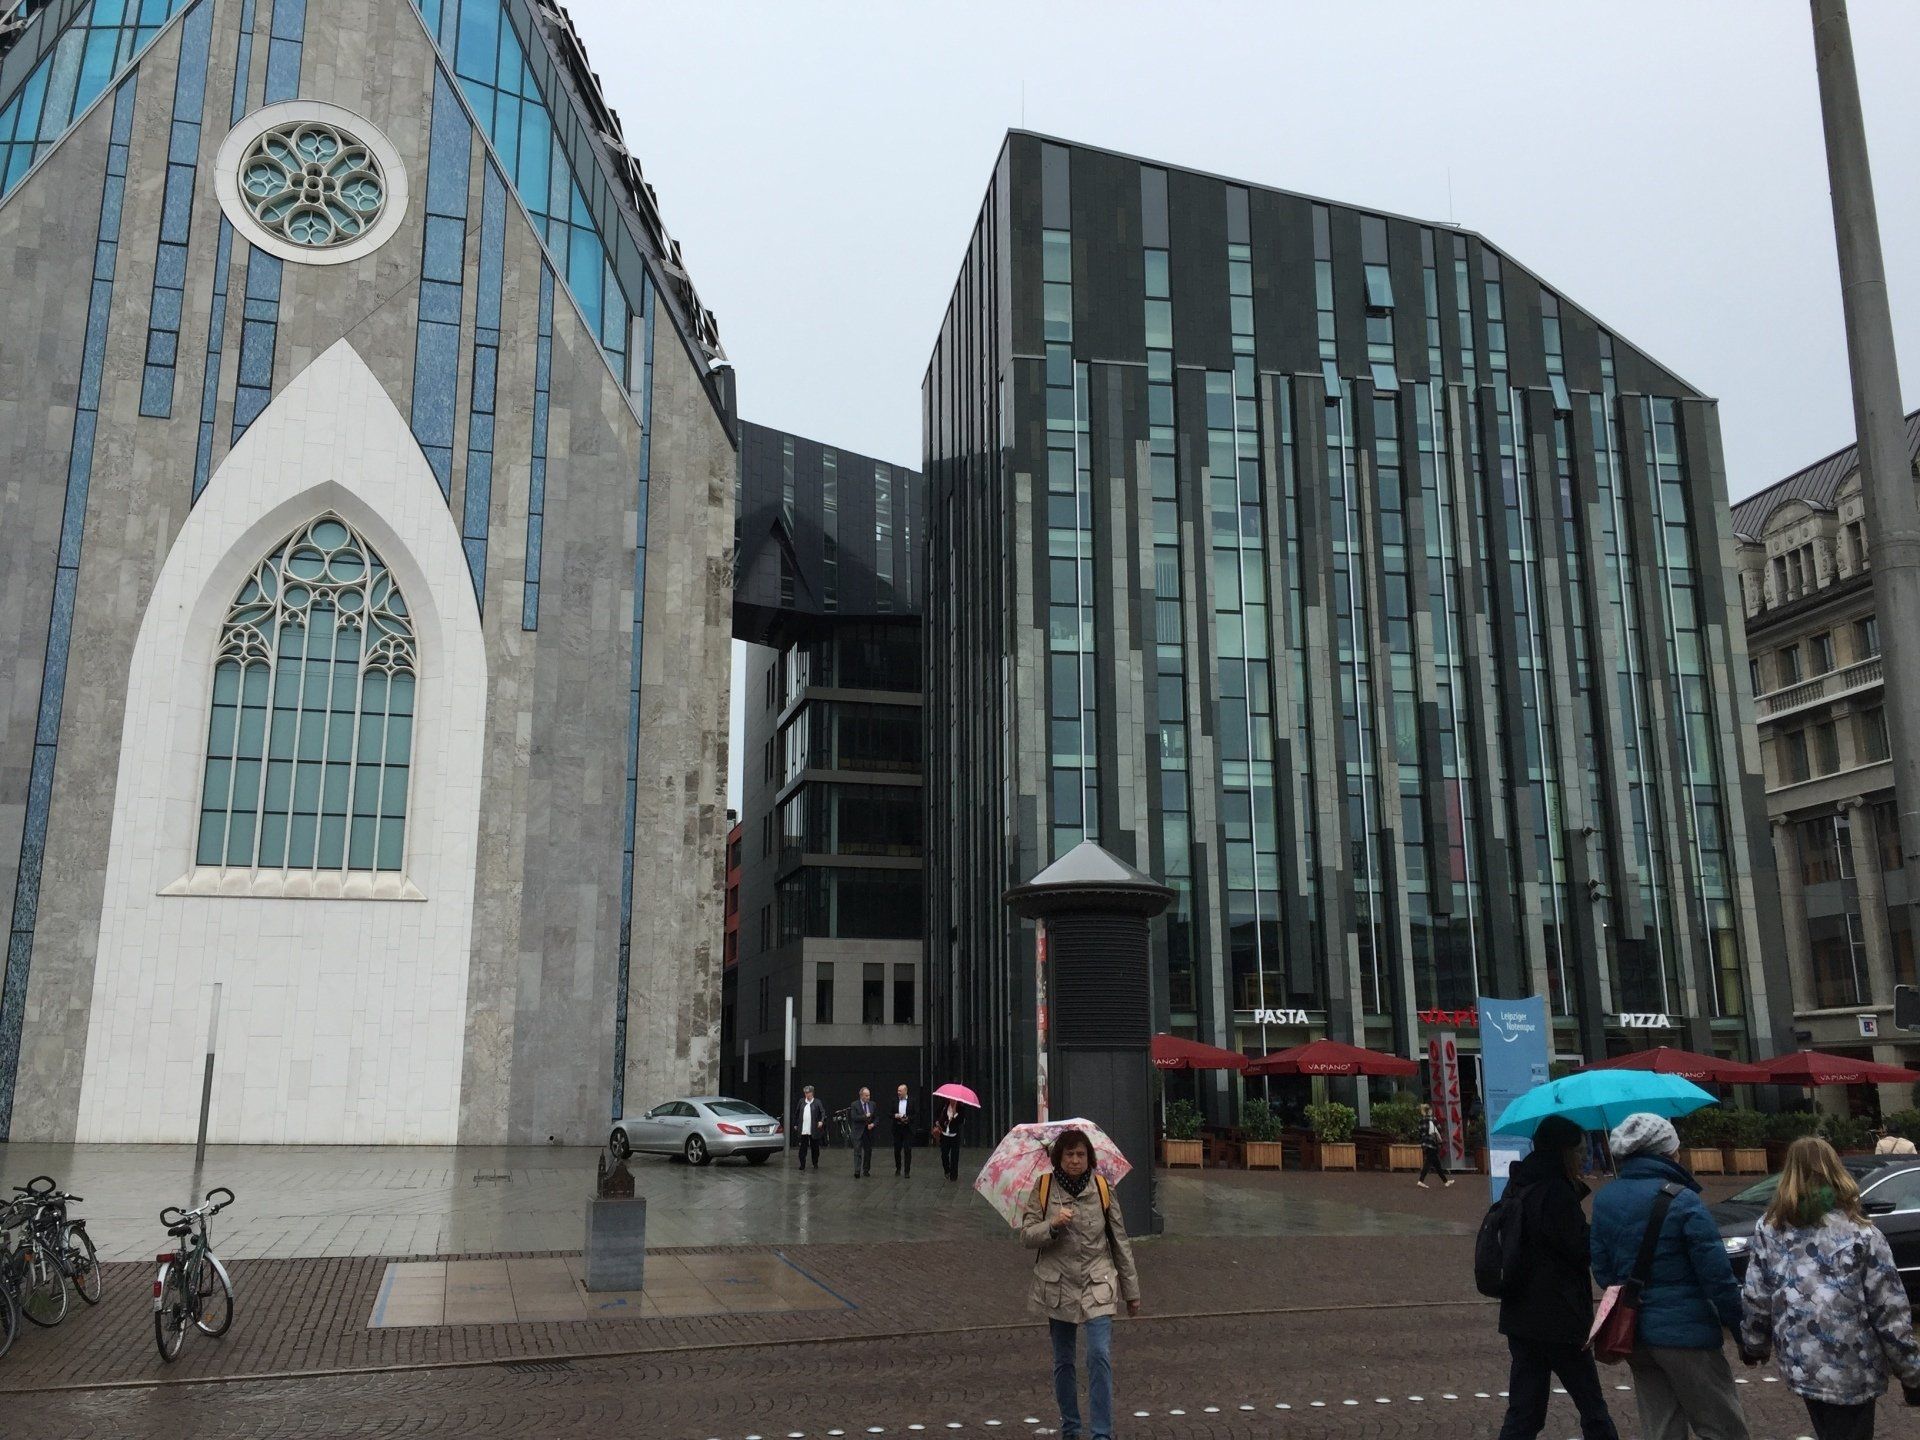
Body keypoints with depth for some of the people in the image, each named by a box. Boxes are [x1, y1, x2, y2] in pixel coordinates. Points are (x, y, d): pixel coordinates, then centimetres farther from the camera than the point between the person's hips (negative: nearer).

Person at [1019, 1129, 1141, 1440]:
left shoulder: (1102, 1189, -1)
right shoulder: (1043, 1189, -3)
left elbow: (1120, 1241, 5)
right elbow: (1026, 1236, -4)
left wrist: (1131, 1289, 8)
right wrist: (1053, 1225, -24)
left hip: (1097, 1284, -1)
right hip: (1058, 1285, 1)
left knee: (1100, 1356, -14)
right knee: (1063, 1362, 12)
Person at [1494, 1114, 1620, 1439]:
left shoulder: (1519, 1187, 10)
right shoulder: (1556, 1193, -18)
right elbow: (1583, 1249, -15)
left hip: (1520, 1316, 8)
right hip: (1559, 1320, -8)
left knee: (1523, 1412, 9)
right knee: (1592, 1407, 9)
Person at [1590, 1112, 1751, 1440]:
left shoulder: (1605, 1200, 3)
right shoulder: (1682, 1201, -15)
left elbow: (1602, 1270, 7)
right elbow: (1718, 1276, -16)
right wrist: (1743, 1331, -6)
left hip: (1633, 1335, 6)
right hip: (1685, 1335, -6)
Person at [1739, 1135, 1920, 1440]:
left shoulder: (1768, 1229, -1)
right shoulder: (1860, 1234, -10)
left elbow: (1755, 1299, 1)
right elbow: (1890, 1311, -9)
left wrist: (1754, 1344, 16)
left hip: (1799, 1363, 3)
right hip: (1851, 1370, -3)